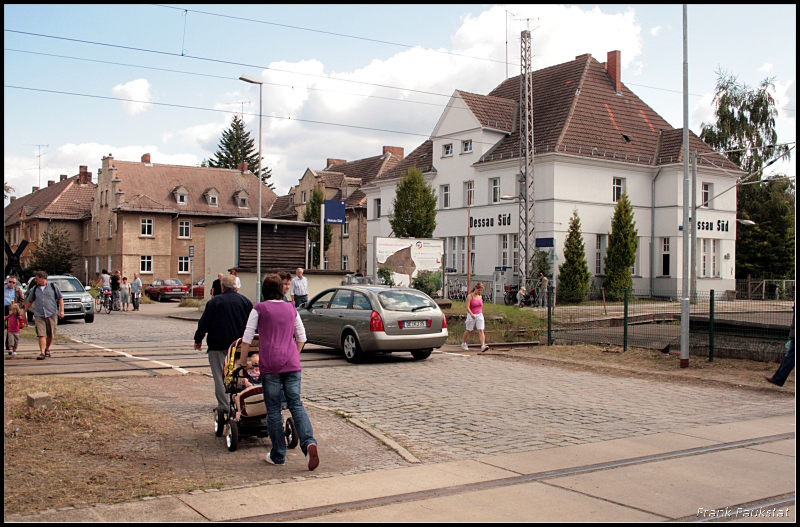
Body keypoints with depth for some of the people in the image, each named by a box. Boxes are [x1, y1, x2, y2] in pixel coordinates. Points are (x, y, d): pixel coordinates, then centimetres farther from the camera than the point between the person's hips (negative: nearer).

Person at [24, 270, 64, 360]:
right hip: (39, 315, 1)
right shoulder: (34, 289, 11)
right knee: (41, 334, -9)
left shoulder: (53, 287, 4)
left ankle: (47, 349, 28)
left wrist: (61, 311, -3)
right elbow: (29, 301, 19)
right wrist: (23, 312, 17)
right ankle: (42, 353, -11)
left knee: (50, 335, 7)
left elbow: (60, 298, 5)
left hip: (52, 314, -1)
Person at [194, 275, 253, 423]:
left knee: (219, 377, 1)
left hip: (218, 345, -3)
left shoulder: (214, 302, -3)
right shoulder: (244, 301, 5)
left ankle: (224, 408, -4)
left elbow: (204, 323, -2)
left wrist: (198, 340, 11)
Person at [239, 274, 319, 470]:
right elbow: (301, 336, 18)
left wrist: (243, 361, 12)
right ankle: (309, 443, -18)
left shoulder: (260, 309, 1)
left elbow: (247, 338, 1)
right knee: (296, 404, 4)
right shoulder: (291, 309, 13)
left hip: (270, 363, -3)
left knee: (273, 410, 5)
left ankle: (278, 455, 10)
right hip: (292, 363, 3)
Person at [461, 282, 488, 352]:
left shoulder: (480, 296, 6)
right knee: (469, 330, 12)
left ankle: (483, 346, -21)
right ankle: (463, 343, 35)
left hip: (479, 315, 4)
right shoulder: (470, 296, -11)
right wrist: (471, 314, -34)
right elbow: (467, 307, -19)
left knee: (481, 330, -11)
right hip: (471, 315, -4)